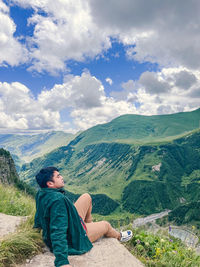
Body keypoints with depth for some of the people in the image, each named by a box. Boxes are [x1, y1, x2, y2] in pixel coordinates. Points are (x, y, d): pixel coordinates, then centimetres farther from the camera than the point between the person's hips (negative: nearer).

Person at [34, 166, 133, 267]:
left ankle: (89, 225, 35)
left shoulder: (41, 194, -9)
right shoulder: (57, 199, -38)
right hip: (73, 241, -8)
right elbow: (58, 232, -43)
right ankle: (118, 236, 51)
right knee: (106, 225, 15)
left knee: (87, 197, 13)